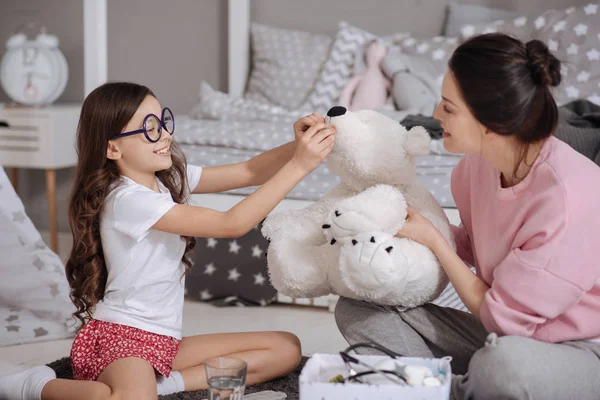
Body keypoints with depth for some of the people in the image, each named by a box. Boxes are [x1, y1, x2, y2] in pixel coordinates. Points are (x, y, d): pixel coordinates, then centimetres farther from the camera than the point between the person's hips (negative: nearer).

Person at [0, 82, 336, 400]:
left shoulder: (170, 178, 5)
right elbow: (232, 224, -26)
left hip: (165, 341, 9)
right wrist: (298, 166, -27)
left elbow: (248, 173, 0)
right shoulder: (128, 200, -21)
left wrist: (299, 145, -19)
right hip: (119, 335, -9)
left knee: (287, 348, 3)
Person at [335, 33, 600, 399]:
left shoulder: (565, 195, -27)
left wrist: (433, 240, -12)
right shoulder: (476, 165, -7)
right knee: (358, 309, -4)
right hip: (506, 335, 7)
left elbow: (501, 317, -18)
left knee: (504, 362, -41)